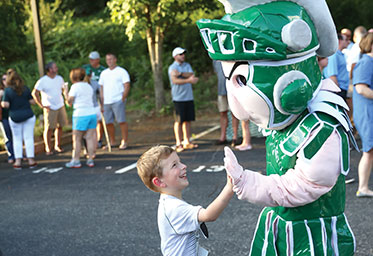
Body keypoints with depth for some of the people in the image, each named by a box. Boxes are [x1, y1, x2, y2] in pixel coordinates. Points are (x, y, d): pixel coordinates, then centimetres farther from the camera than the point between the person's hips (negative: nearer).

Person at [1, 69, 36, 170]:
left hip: (15, 117, -1)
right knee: (28, 138, 6)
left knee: (17, 139, 10)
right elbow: (32, 102, -1)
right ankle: (30, 160, 5)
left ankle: (18, 161, 7)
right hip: (28, 116, 1)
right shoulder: (26, 89, -3)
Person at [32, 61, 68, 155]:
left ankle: (58, 146, 21)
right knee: (49, 128, -4)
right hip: (50, 108, -5)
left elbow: (64, 88, 22)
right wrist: (41, 105, -11)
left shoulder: (59, 78, 6)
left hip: (60, 106, 5)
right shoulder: (42, 81, -10)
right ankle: (48, 149, 5)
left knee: (59, 127, 8)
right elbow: (34, 93, -9)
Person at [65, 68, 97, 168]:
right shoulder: (89, 86, 13)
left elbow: (70, 102, -8)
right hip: (92, 113, 6)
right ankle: (90, 160, 7)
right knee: (90, 138, 7)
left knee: (76, 139, 2)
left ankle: (76, 161, 3)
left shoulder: (75, 87, -7)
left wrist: (66, 94, 11)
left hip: (80, 115, -6)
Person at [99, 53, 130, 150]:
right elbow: (101, 87, 19)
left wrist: (123, 99, -12)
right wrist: (102, 101, 10)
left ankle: (124, 142, -3)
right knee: (108, 122, 5)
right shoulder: (104, 73, 17)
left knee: (121, 121, -8)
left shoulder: (122, 71, 1)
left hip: (118, 101, -5)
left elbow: (127, 86, -4)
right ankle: (112, 142, 16)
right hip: (106, 102, 5)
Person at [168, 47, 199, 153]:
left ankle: (187, 142, 14)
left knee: (187, 120, 8)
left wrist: (181, 73, -16)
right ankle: (178, 143, -3)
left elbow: (192, 75, -3)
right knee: (179, 121, -5)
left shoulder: (187, 65, 15)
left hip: (189, 97, 6)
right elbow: (175, 80, -20)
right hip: (178, 98, -6)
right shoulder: (172, 67, -4)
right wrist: (188, 80, -26)